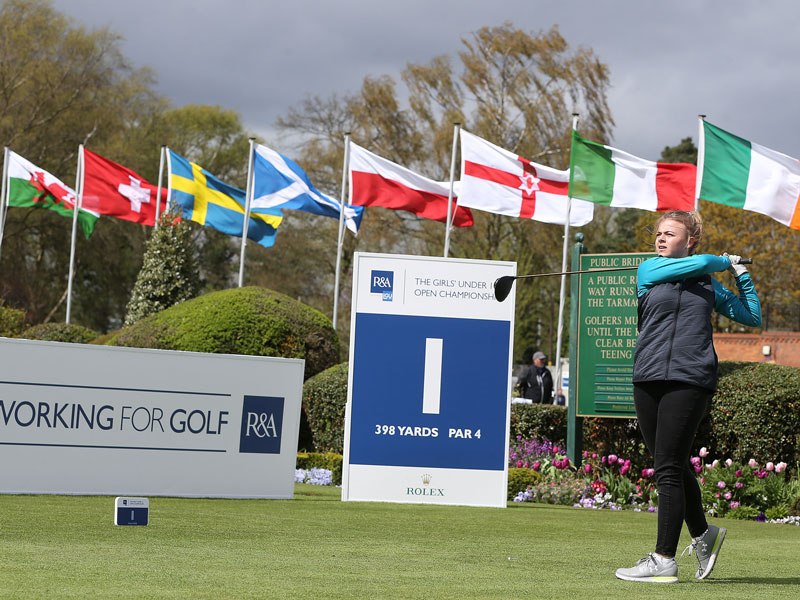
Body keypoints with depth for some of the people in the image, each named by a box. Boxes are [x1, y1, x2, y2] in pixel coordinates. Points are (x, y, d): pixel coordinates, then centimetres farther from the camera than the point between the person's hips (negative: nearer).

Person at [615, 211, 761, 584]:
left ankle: (664, 560, -8)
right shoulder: (649, 270, 12)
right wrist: (724, 262, 16)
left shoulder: (708, 284, 15)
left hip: (690, 381, -2)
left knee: (669, 469, -9)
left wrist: (741, 275, 16)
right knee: (672, 467, 9)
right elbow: (700, 264, -2)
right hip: (648, 380, 2)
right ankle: (702, 535, 30)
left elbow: (752, 317, 23)